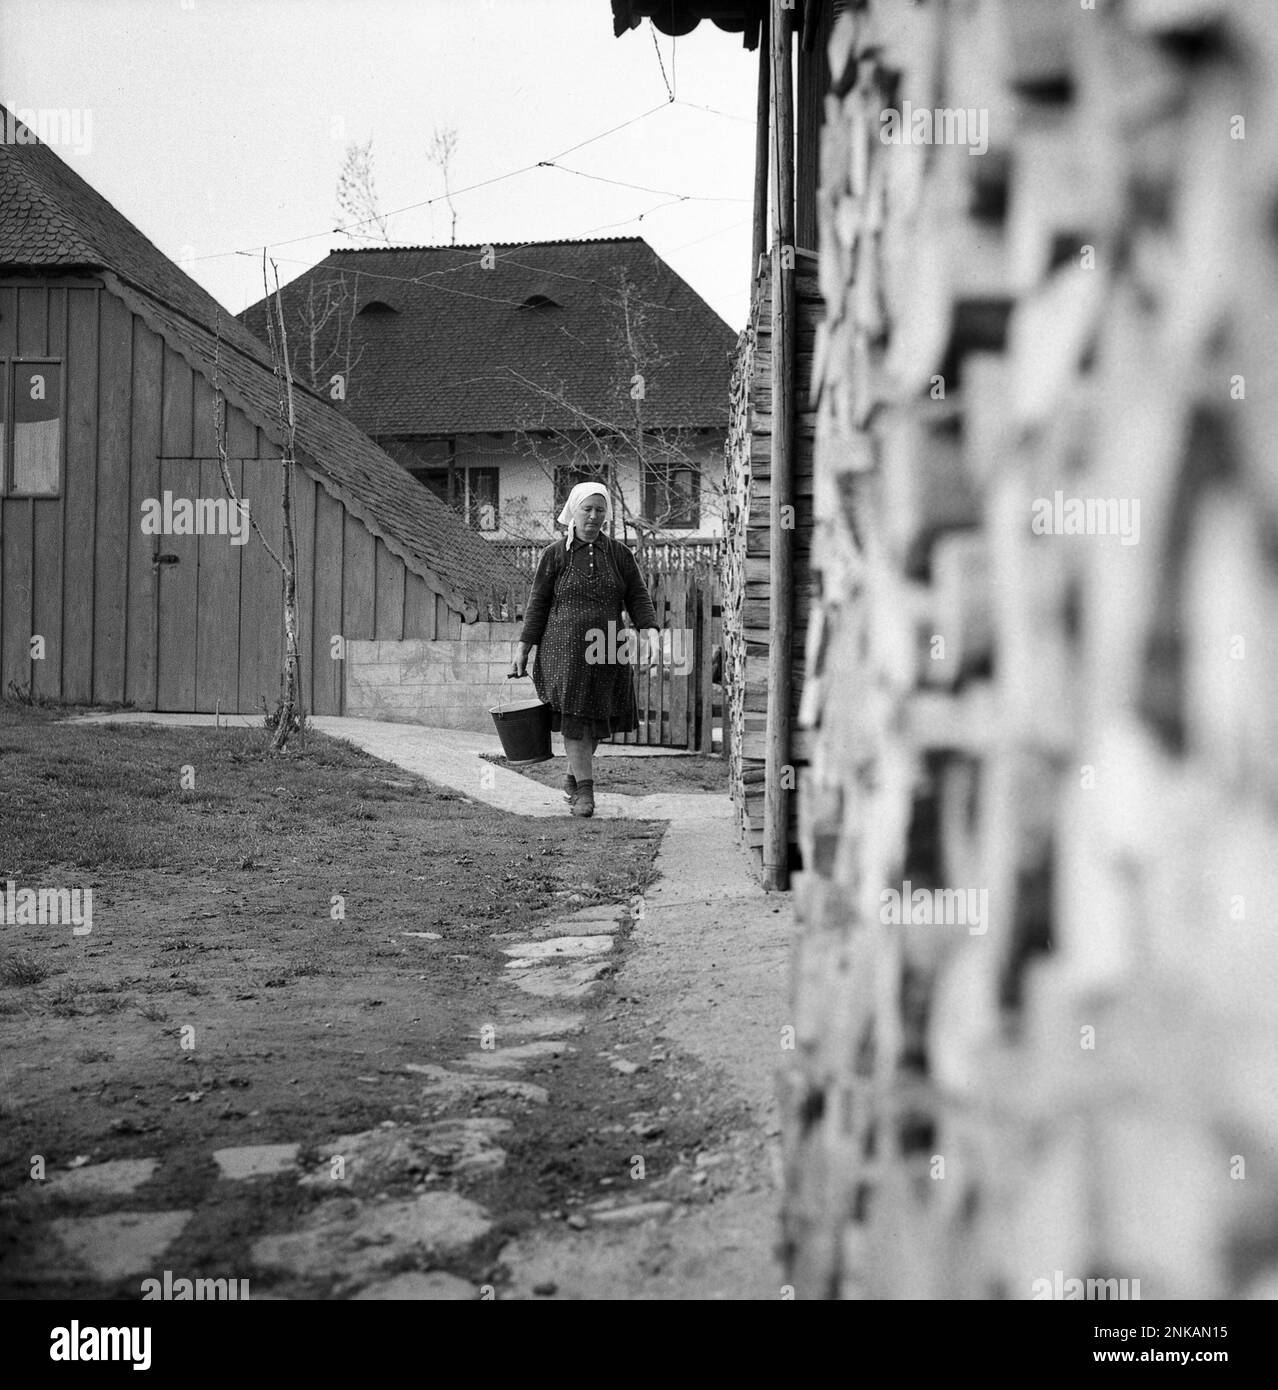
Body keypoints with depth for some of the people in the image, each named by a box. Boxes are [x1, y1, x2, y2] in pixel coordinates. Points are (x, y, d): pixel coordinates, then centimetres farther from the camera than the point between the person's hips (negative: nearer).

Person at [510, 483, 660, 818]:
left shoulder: (620, 554, 6)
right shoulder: (554, 555, 2)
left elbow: (638, 599, 4)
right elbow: (537, 604, 4)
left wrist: (650, 632, -12)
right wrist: (523, 648, 1)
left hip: (607, 652, 2)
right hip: (564, 650, -2)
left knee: (595, 719, 10)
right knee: (573, 718, -9)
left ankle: (573, 777, 31)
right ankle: (584, 790, -6)